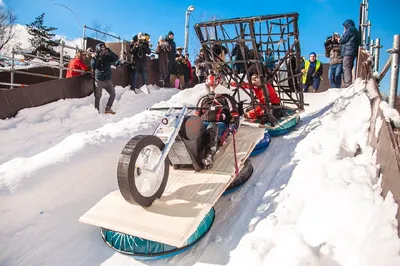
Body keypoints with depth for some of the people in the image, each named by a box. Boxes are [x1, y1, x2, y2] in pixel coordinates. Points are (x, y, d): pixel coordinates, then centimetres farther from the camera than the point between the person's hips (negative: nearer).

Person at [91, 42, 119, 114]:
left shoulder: (108, 57, 4)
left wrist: (109, 52, -21)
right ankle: (96, 110, 14)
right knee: (98, 96, 1)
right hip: (99, 80, -4)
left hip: (108, 80, 4)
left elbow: (116, 58, -13)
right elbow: (93, 66, -20)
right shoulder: (96, 58, -3)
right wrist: (96, 57, -25)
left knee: (113, 94, 5)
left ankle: (108, 108, 20)